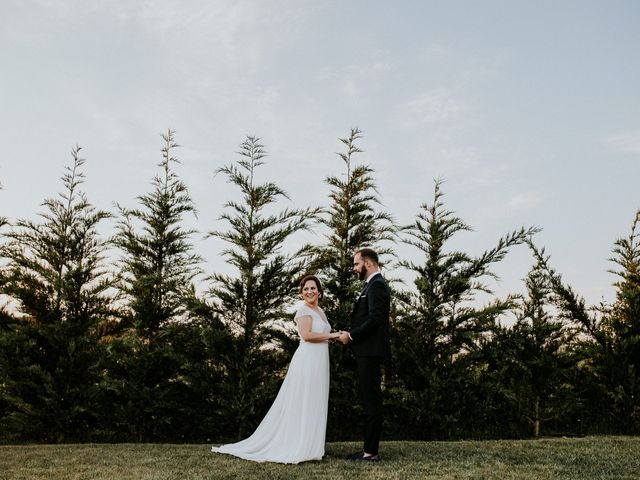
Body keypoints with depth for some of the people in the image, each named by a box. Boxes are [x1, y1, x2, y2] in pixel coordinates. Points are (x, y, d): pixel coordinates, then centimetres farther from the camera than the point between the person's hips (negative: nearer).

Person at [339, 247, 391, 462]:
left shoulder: (377, 285, -12)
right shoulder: (373, 285, 19)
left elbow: (374, 319, -21)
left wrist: (351, 335, -12)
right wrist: (352, 335, 9)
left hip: (370, 352, -10)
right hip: (367, 351, 10)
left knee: (372, 401, -6)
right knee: (370, 401, 11)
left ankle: (371, 452, -1)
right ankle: (369, 449, 17)